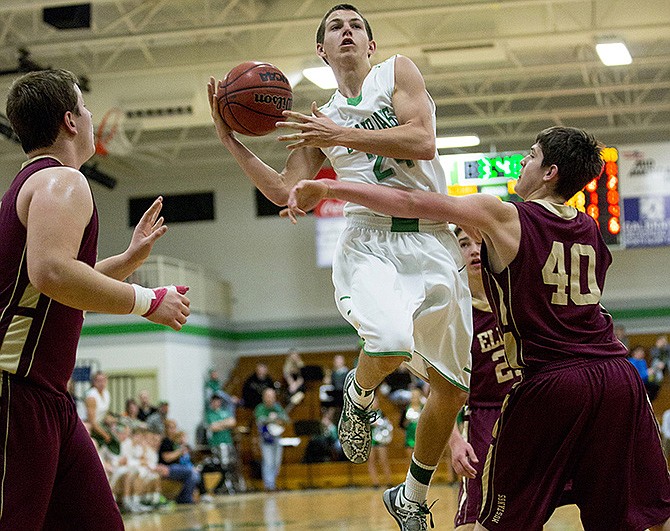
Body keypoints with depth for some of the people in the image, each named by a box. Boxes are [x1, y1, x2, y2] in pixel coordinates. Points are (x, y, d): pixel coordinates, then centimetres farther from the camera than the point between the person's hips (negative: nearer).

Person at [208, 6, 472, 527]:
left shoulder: (398, 72, 8)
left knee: (452, 388, 6)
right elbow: (284, 192, 12)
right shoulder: (321, 120, 17)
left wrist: (342, 136, -11)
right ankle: (359, 394, 2)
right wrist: (231, 141, 7)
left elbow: (422, 141, -9)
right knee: (391, 343, -34)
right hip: (369, 241, 0)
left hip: (432, 242, 0)